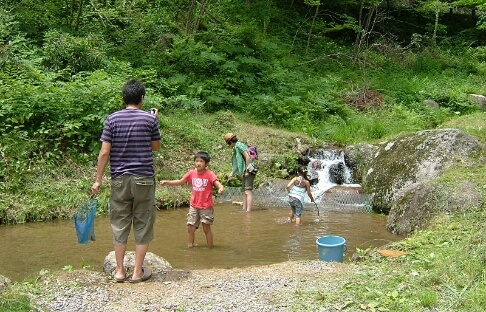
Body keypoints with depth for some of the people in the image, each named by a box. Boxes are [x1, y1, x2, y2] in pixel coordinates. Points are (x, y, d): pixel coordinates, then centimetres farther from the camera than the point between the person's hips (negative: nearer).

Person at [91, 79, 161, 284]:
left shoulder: (112, 119, -2)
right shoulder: (149, 119, -3)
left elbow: (104, 152, -5)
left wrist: (98, 180, 1)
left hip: (119, 179, 1)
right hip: (143, 179, -1)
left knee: (119, 225, 10)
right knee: (143, 225, 7)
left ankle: (120, 271, 15)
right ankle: (137, 272, 11)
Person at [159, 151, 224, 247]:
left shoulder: (209, 174, -13)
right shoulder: (191, 173, 0)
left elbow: (218, 184, -23)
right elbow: (180, 182, 11)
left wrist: (221, 188, -46)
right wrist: (167, 182, 4)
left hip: (206, 207, -4)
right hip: (194, 206, 4)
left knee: (206, 228, 3)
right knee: (190, 228, 6)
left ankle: (210, 247, 16)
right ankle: (190, 246, 21)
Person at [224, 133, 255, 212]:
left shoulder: (239, 145, -9)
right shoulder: (236, 148, 20)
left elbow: (247, 157, -19)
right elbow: (239, 163, 28)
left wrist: (247, 171, -18)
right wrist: (232, 173, 33)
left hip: (249, 171, -11)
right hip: (245, 173, 11)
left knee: (248, 191, -16)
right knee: (244, 192, 14)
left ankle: (248, 211, -22)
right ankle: (244, 209, 18)